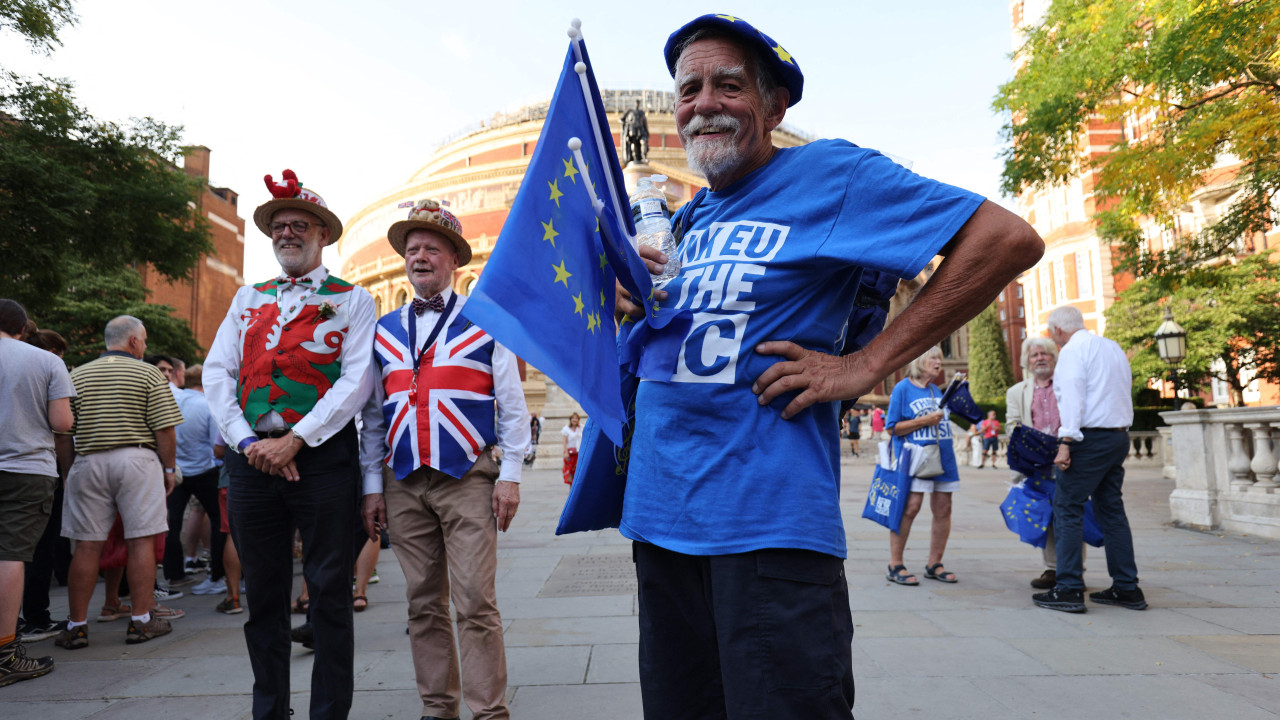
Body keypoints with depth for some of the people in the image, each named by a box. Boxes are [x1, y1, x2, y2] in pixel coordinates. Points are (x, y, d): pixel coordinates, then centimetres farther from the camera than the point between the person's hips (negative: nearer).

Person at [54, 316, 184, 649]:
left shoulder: (77, 376, 10)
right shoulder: (149, 374, -1)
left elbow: (61, 432, 7)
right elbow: (164, 429, -7)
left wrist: (70, 469, 15)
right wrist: (169, 469, 1)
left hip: (88, 462, 4)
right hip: (136, 460, -3)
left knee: (87, 545, 6)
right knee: (141, 540, 0)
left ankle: (77, 625, 11)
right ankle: (141, 620, 3)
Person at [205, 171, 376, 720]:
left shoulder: (352, 300, 5)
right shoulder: (248, 299, 17)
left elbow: (358, 380, -7)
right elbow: (217, 373, 9)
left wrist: (295, 439, -13)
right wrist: (247, 441, -5)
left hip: (323, 456, -4)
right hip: (252, 458, 4)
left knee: (329, 592, 2)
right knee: (263, 593, 11)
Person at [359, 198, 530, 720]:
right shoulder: (385, 330, 15)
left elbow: (511, 404, 3)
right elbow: (373, 415, 15)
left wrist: (510, 475, -4)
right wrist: (371, 486, 9)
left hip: (469, 480, -3)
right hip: (404, 484, 4)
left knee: (475, 603, -5)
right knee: (423, 604, 9)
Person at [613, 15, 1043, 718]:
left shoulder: (827, 172, -5)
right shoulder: (688, 219, 16)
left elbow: (1010, 239, -11)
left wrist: (865, 366, -14)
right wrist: (631, 301, 2)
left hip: (766, 521, -7)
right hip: (659, 512, 8)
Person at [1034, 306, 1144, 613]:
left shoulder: (1072, 351, -7)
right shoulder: (1113, 347, 19)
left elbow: (1072, 398, -17)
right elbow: (1125, 390, 21)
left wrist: (1066, 443, -20)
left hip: (1091, 438, -9)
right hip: (1119, 436, 9)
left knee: (1067, 509, -6)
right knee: (1112, 510, 13)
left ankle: (1069, 589, -8)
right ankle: (1127, 588, 16)